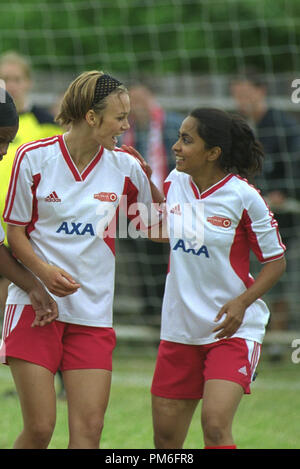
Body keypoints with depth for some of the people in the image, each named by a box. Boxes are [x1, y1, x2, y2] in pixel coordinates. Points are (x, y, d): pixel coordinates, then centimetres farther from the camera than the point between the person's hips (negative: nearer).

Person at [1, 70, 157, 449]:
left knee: (89, 429, -6)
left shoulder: (125, 167, 2)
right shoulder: (33, 157, -4)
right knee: (39, 429, -7)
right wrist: (42, 270, -16)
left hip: (93, 314, 3)